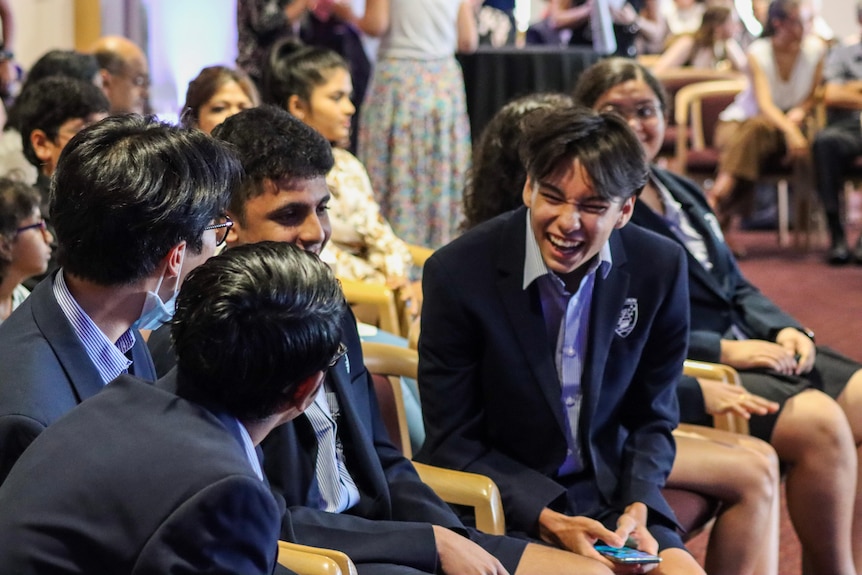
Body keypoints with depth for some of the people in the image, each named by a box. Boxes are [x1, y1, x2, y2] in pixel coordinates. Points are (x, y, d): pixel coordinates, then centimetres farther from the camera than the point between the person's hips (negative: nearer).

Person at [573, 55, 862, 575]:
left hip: (749, 347, 9)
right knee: (819, 420, -28)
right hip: (679, 373, -9)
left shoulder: (683, 195, 21)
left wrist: (783, 329, 1)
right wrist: (724, 351, -17)